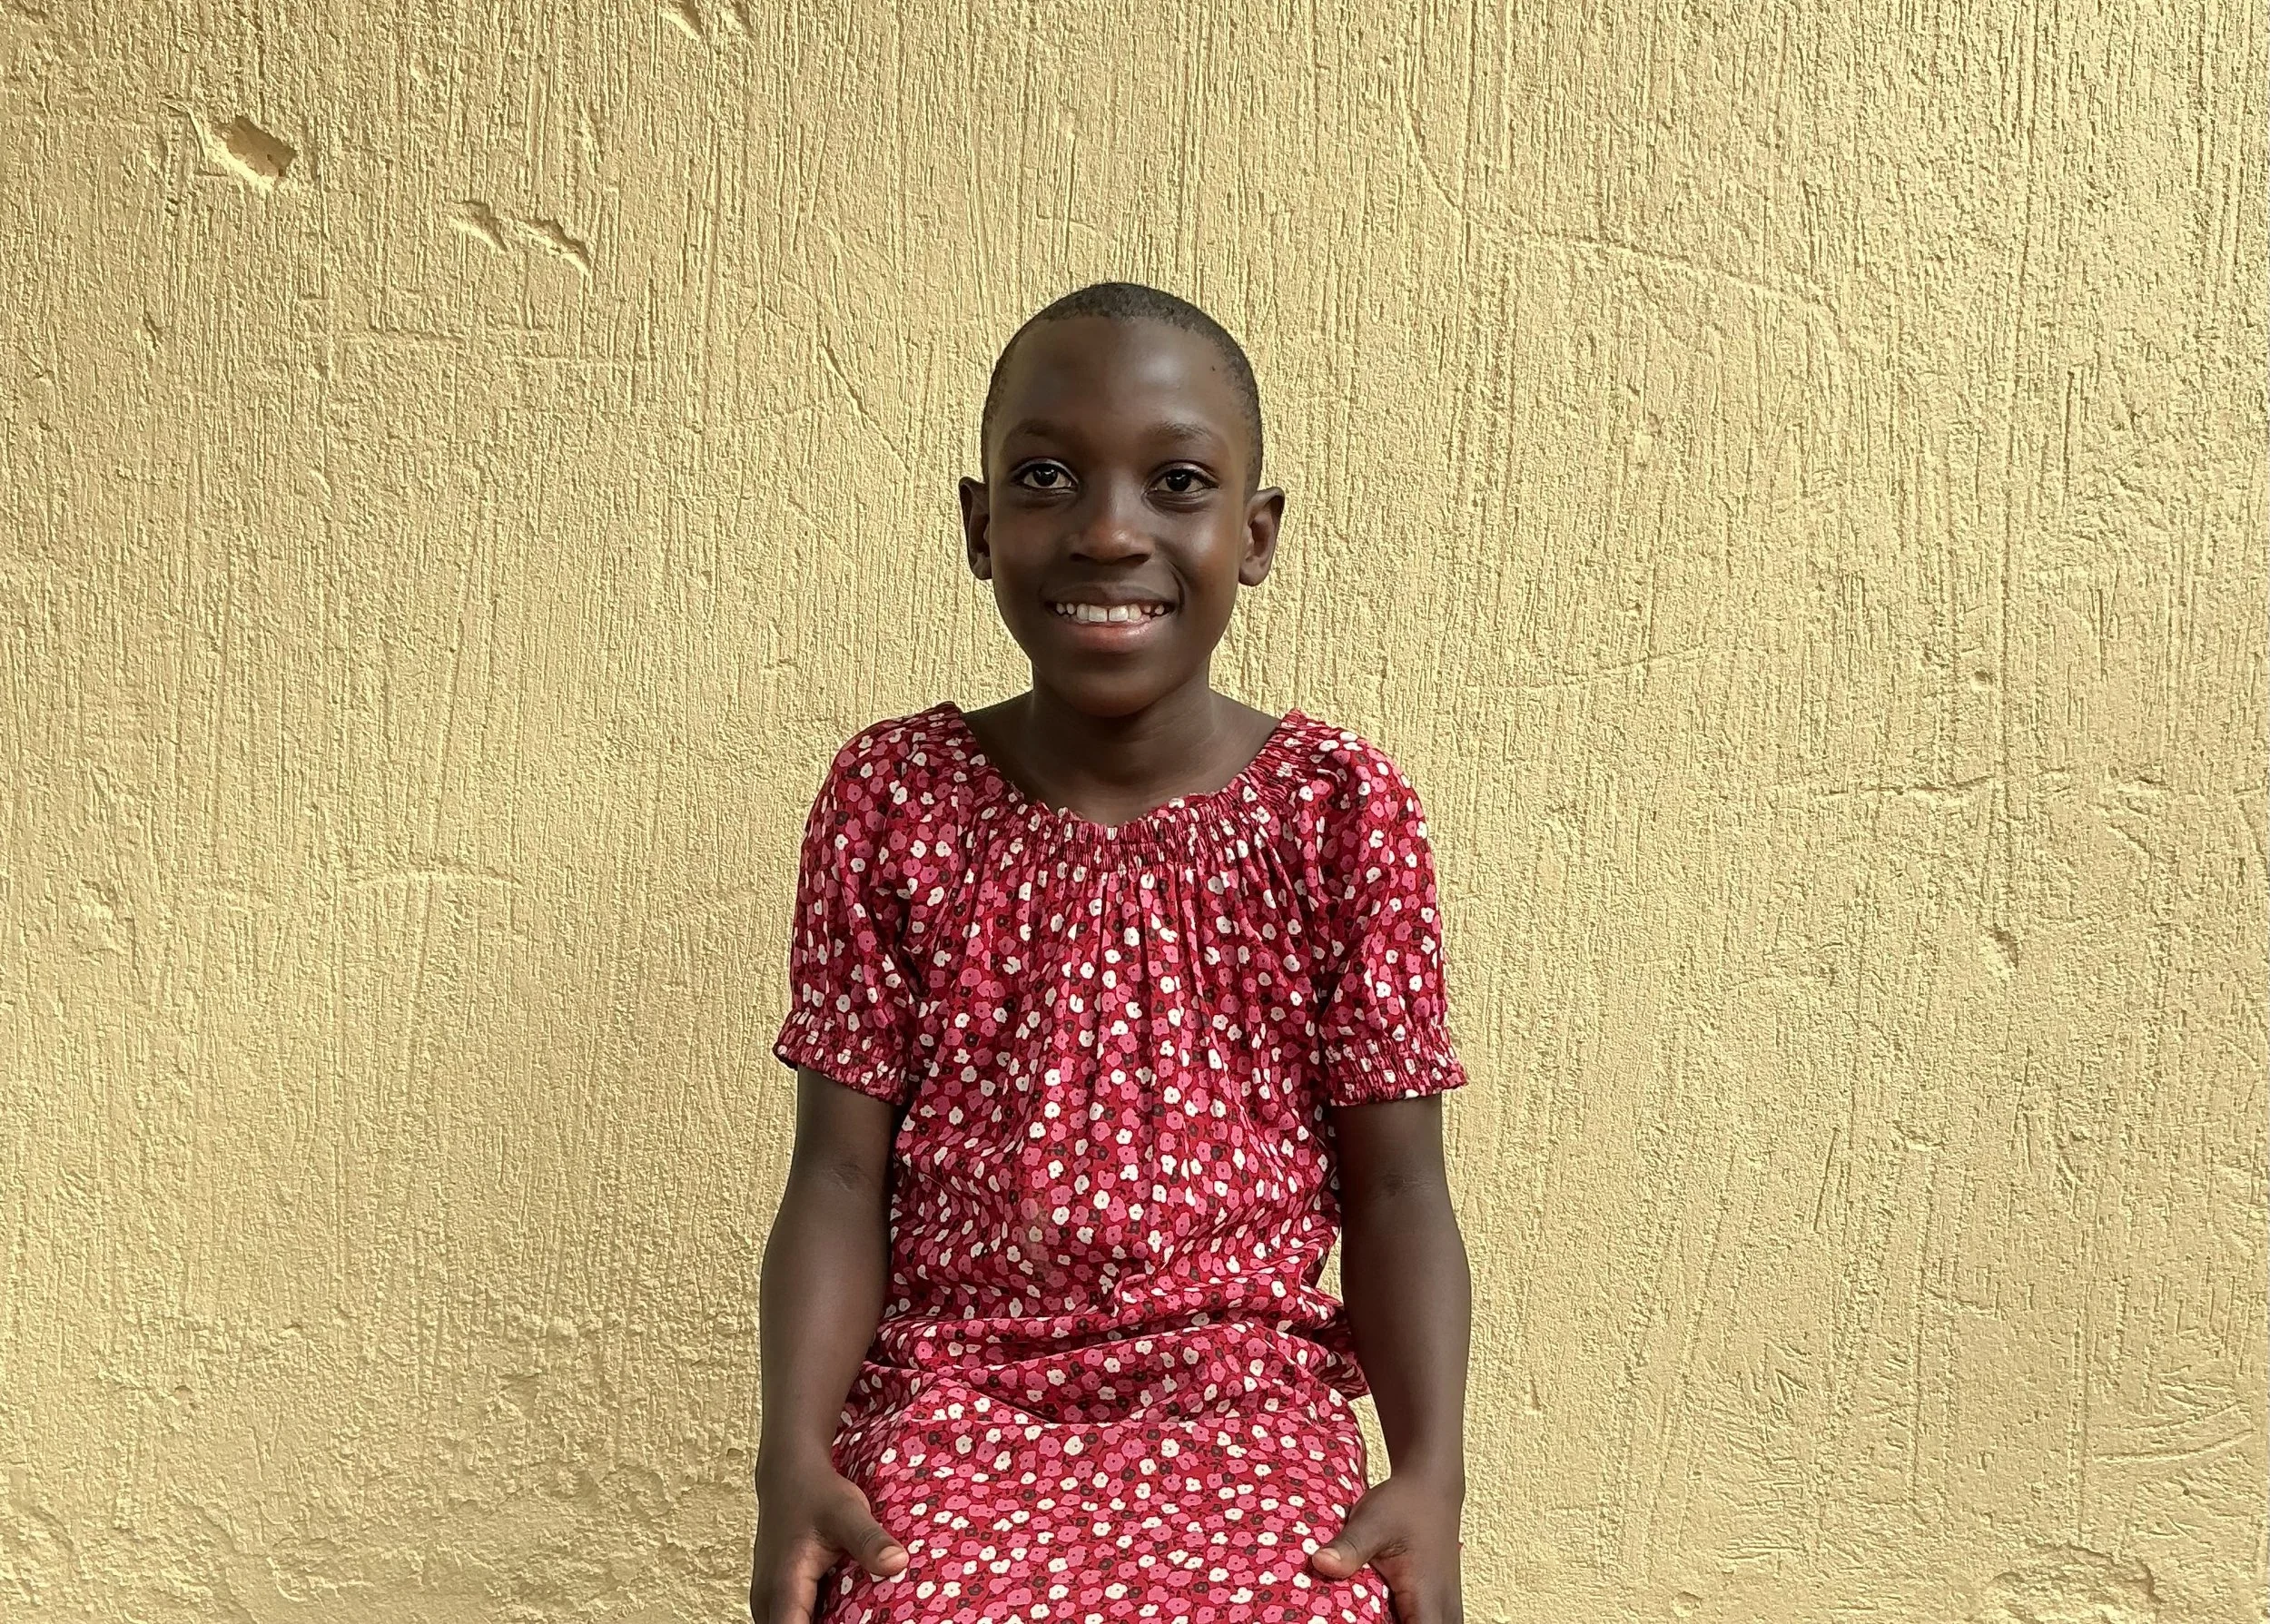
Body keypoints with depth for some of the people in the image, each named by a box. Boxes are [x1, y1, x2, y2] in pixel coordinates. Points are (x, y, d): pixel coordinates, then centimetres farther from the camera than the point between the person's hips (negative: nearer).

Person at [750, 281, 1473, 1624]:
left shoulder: (1343, 808, -2)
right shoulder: (891, 798, 0)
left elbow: (1396, 1188, 0)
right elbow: (841, 1174, 0)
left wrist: (1433, 1472, -14)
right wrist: (792, 1453, -14)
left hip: (1243, 1399, 0)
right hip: (948, 1394, 0)